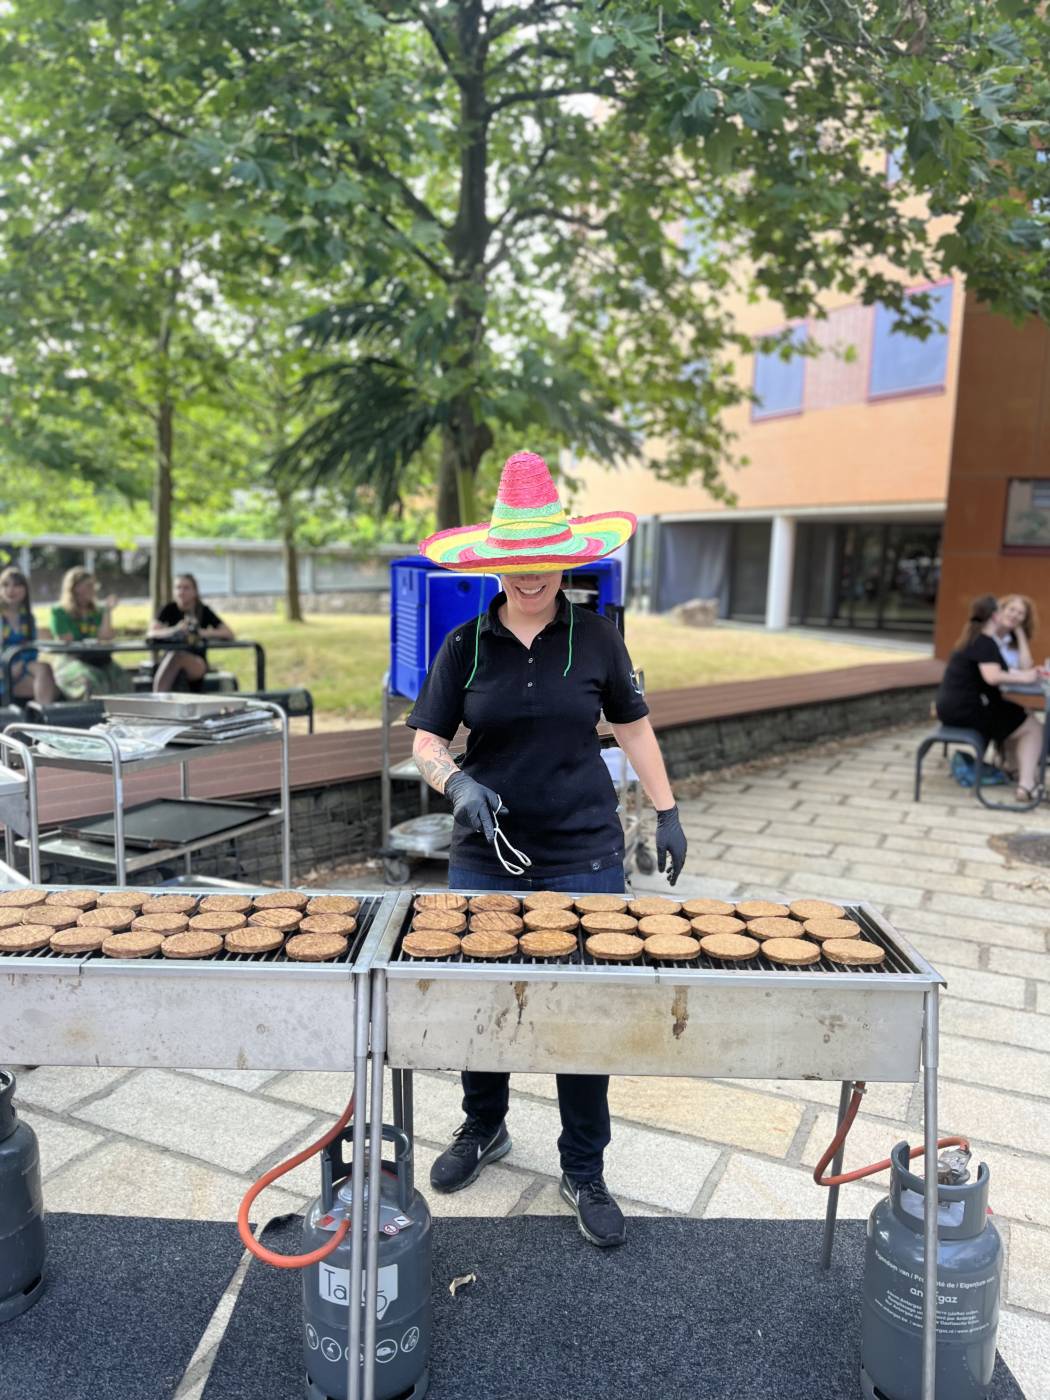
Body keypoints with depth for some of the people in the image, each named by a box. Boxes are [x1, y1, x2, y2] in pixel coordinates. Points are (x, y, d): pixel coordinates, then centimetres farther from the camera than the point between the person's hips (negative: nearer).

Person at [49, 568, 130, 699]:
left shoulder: (98, 611, 18)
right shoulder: (59, 612, 7)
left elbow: (105, 638, 2)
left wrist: (107, 611, 0)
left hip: (99, 661, 4)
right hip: (70, 661, -4)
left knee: (122, 679, -26)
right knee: (92, 680, -36)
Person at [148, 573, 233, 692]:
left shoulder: (204, 611, 4)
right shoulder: (170, 609, 5)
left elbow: (229, 634, -4)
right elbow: (151, 633, -8)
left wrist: (204, 633, -19)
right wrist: (174, 630, -25)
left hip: (198, 664, -1)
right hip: (170, 660, 1)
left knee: (179, 656, -34)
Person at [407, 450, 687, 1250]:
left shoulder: (595, 637, -2)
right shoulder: (465, 645, -1)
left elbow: (633, 727, 7)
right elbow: (426, 740, 0)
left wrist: (667, 814, 5)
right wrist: (456, 783, -21)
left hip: (584, 857, -1)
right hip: (486, 855, 2)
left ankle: (584, 1173, 27)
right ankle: (484, 1129, 42)